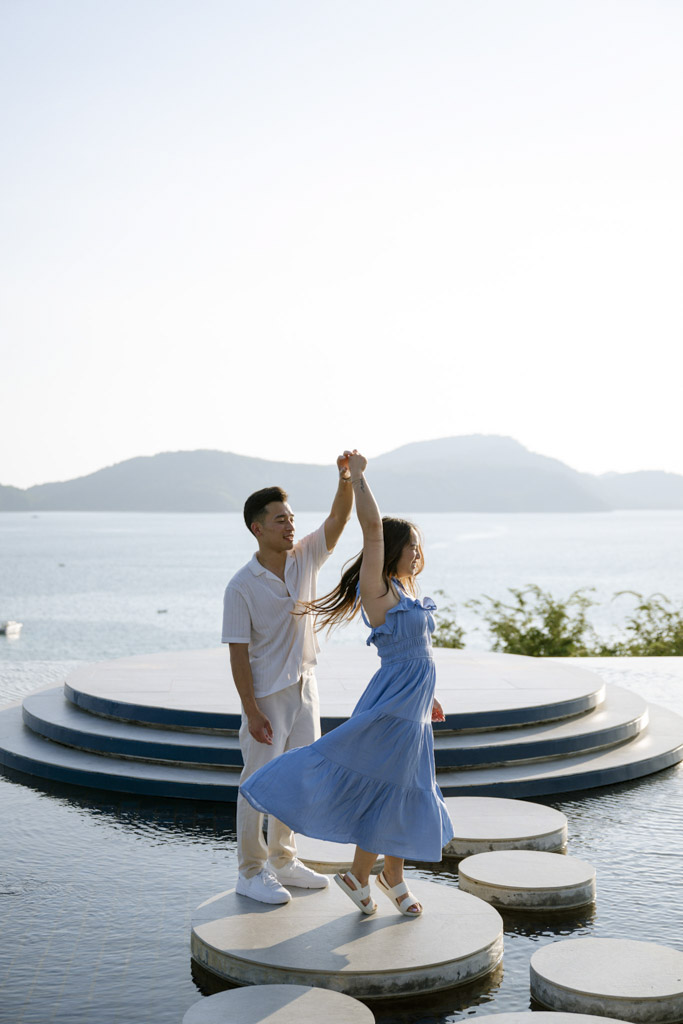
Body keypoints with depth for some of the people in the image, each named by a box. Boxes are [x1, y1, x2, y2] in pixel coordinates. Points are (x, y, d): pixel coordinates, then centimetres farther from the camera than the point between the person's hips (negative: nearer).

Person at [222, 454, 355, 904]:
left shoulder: (305, 558, -2)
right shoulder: (241, 587, -16)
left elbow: (338, 519, -13)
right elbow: (238, 653, -16)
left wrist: (346, 479, -32)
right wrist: (252, 712, -18)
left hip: (304, 687, 6)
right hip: (266, 695, -6)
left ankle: (283, 859, 31)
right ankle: (251, 872, 15)